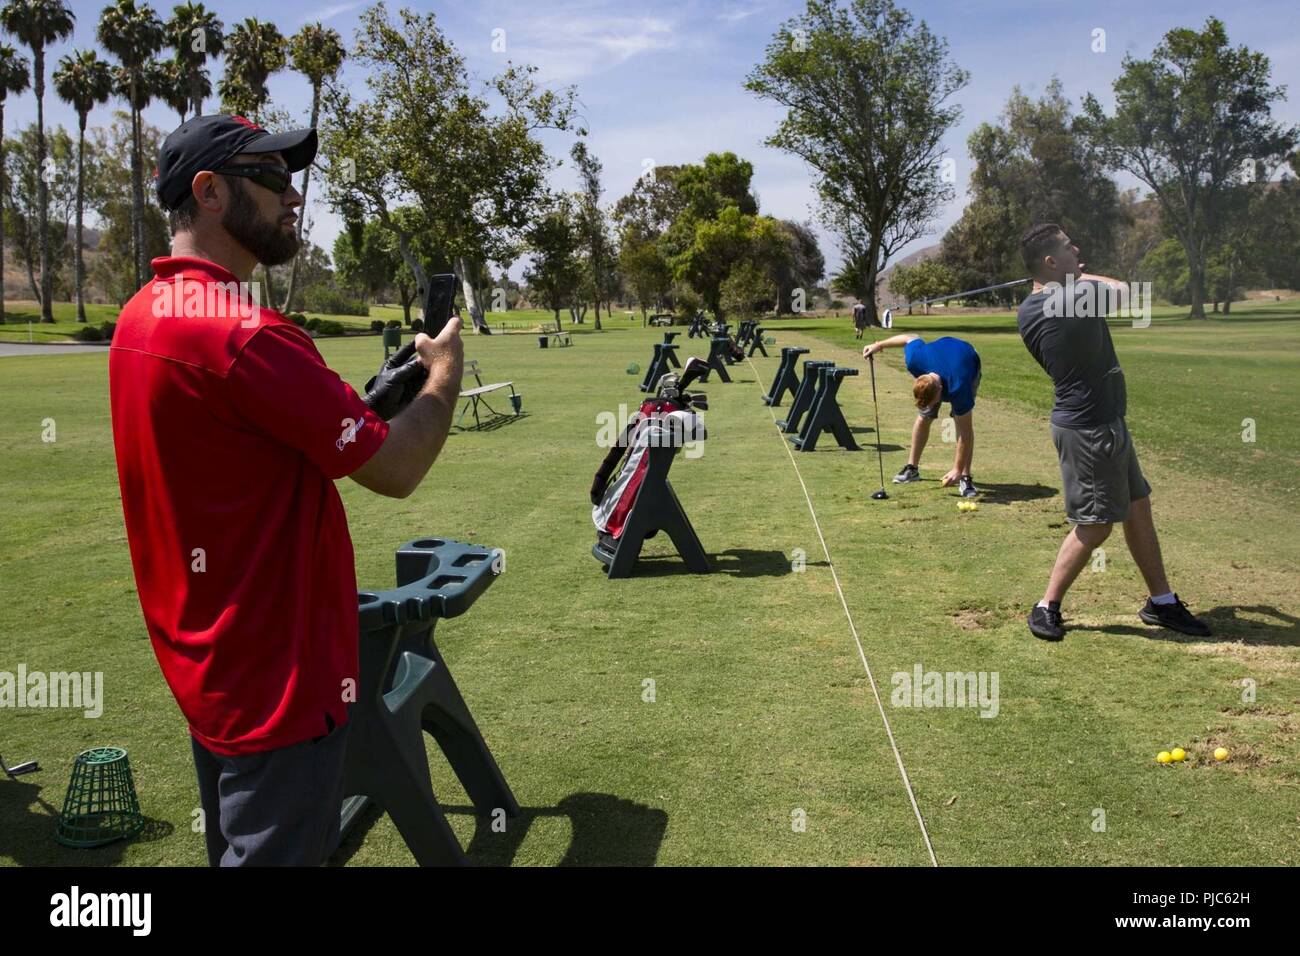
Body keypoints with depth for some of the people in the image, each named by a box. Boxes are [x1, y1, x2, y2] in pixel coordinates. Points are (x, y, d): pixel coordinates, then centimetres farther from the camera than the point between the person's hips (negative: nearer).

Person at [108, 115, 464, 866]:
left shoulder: (141, 316, 6)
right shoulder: (242, 332, -24)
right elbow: (397, 470, -20)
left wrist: (363, 405, 4)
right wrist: (445, 371, -4)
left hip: (204, 662, 9)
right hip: (281, 674, -9)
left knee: (238, 848, 24)